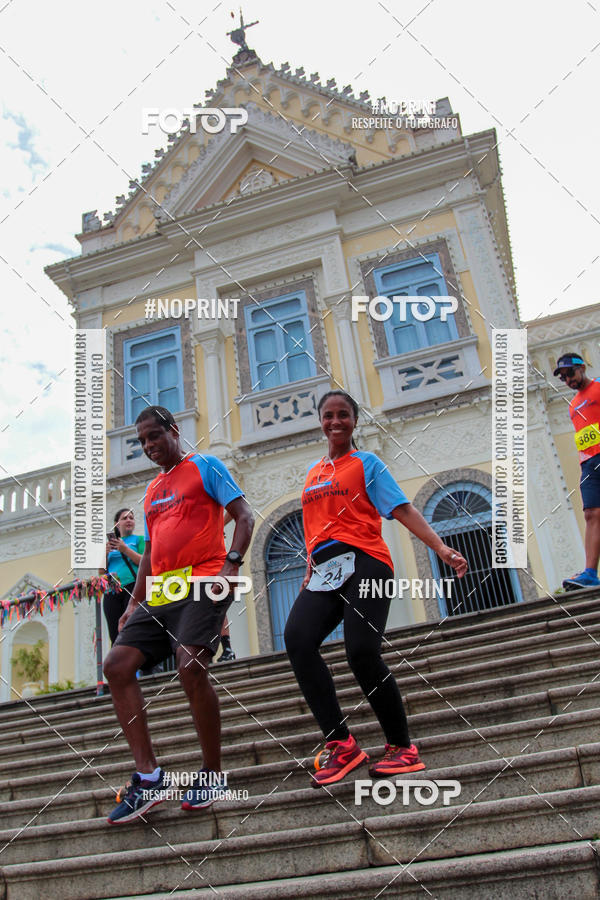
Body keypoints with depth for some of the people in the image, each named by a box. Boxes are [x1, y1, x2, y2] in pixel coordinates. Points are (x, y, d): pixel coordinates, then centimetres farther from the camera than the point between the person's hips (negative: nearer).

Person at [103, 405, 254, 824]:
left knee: (191, 666, -22)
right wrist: (135, 602, 21)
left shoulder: (205, 466, 5)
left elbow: (244, 516, -3)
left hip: (202, 585, -7)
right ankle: (149, 777, -5)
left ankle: (212, 774, -3)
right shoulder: (152, 490, 25)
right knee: (117, 664, -7)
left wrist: (231, 565, -18)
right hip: (160, 593, 8)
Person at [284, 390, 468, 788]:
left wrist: (442, 549, -13)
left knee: (362, 651, -22)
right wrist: (310, 571, 20)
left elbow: (403, 509, -1)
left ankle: (402, 747, -1)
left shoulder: (366, 463, 9)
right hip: (325, 572, 5)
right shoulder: (313, 472, 26)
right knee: (297, 638, -21)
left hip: (363, 562, -5)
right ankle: (341, 744, -13)